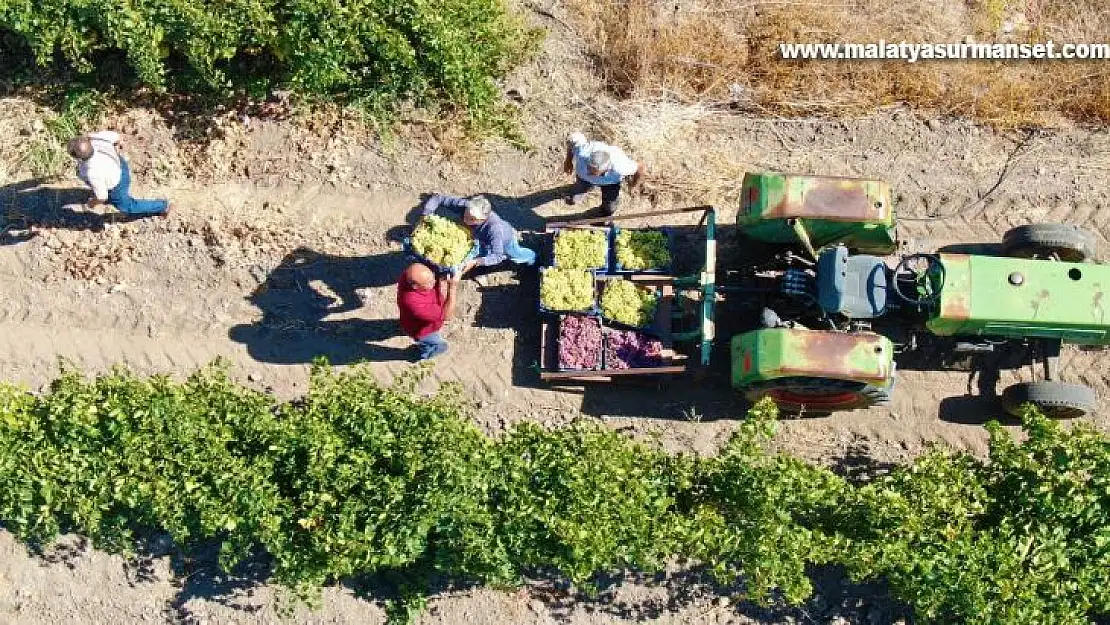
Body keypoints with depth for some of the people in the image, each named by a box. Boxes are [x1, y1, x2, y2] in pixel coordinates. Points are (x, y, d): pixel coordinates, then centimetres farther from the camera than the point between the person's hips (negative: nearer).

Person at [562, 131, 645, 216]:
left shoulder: (618, 167, -49)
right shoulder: (582, 152, -46)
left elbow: (640, 168, -29)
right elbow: (574, 137, -24)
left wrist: (634, 184, -7)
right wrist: (568, 161, -11)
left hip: (612, 180, -1)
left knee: (609, 210, 7)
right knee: (571, 200, 7)